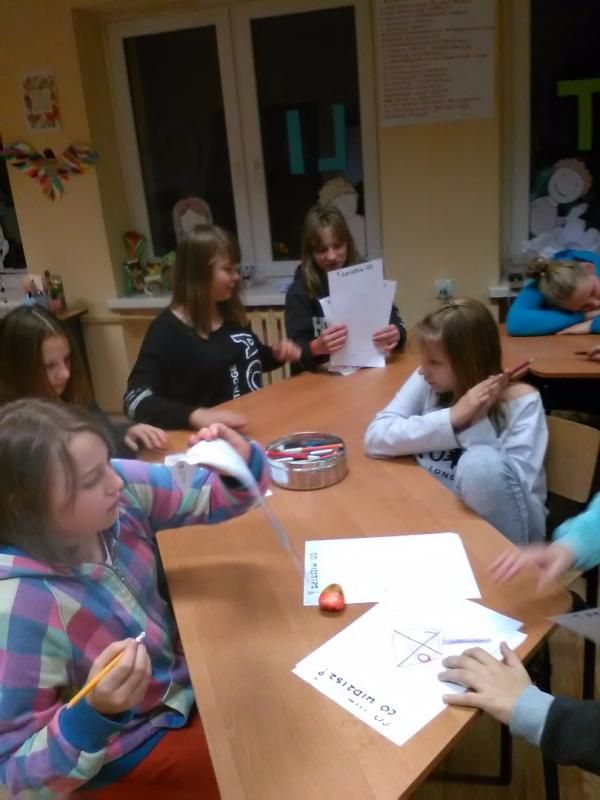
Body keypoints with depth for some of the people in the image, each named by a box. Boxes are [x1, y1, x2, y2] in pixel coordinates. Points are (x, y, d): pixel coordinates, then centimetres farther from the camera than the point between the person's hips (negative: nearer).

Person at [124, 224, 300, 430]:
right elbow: (135, 401, -22)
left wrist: (276, 353, 5)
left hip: (254, 425, 6)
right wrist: (196, 416, -37)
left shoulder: (232, 314, 8)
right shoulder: (167, 331, -12)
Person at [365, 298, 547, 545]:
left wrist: (479, 422, -24)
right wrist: (451, 418, -25)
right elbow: (375, 437, -16)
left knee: (481, 462, -31)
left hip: (504, 537, -3)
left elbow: (519, 489, -19)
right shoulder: (427, 381, -4)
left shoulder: (520, 400, -13)